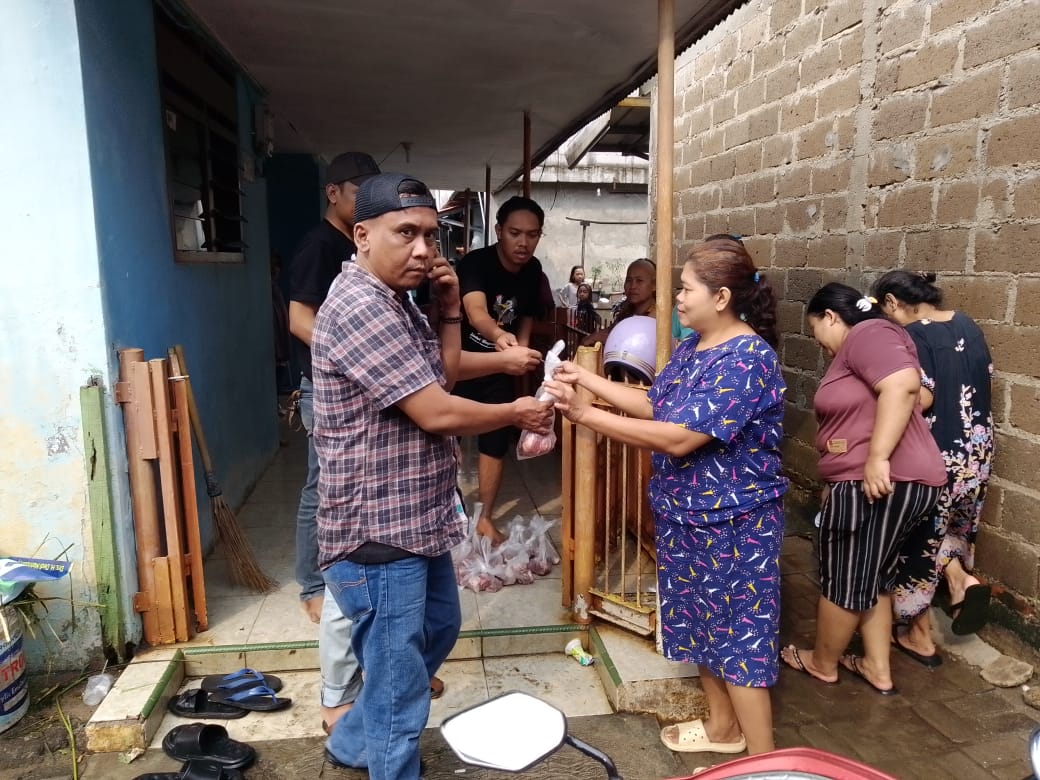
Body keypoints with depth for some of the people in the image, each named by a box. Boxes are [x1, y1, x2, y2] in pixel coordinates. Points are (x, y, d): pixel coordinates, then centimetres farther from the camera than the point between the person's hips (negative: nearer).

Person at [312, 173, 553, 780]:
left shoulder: (396, 302, 9)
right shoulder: (360, 307, -23)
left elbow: (443, 377, 15)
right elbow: (437, 413, -24)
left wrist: (450, 312, 1)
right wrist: (517, 413, -8)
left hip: (417, 524, 11)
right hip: (378, 537, -11)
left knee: (439, 629, 28)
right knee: (400, 692, 5)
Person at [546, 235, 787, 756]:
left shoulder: (746, 360, -25)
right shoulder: (694, 346, 5)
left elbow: (678, 438, -30)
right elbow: (655, 405, 10)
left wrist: (583, 414, -29)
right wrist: (589, 379, 0)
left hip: (733, 523, -9)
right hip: (688, 516, 9)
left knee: (739, 635, 4)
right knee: (704, 624, 21)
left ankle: (764, 759, 23)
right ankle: (722, 727, 42)